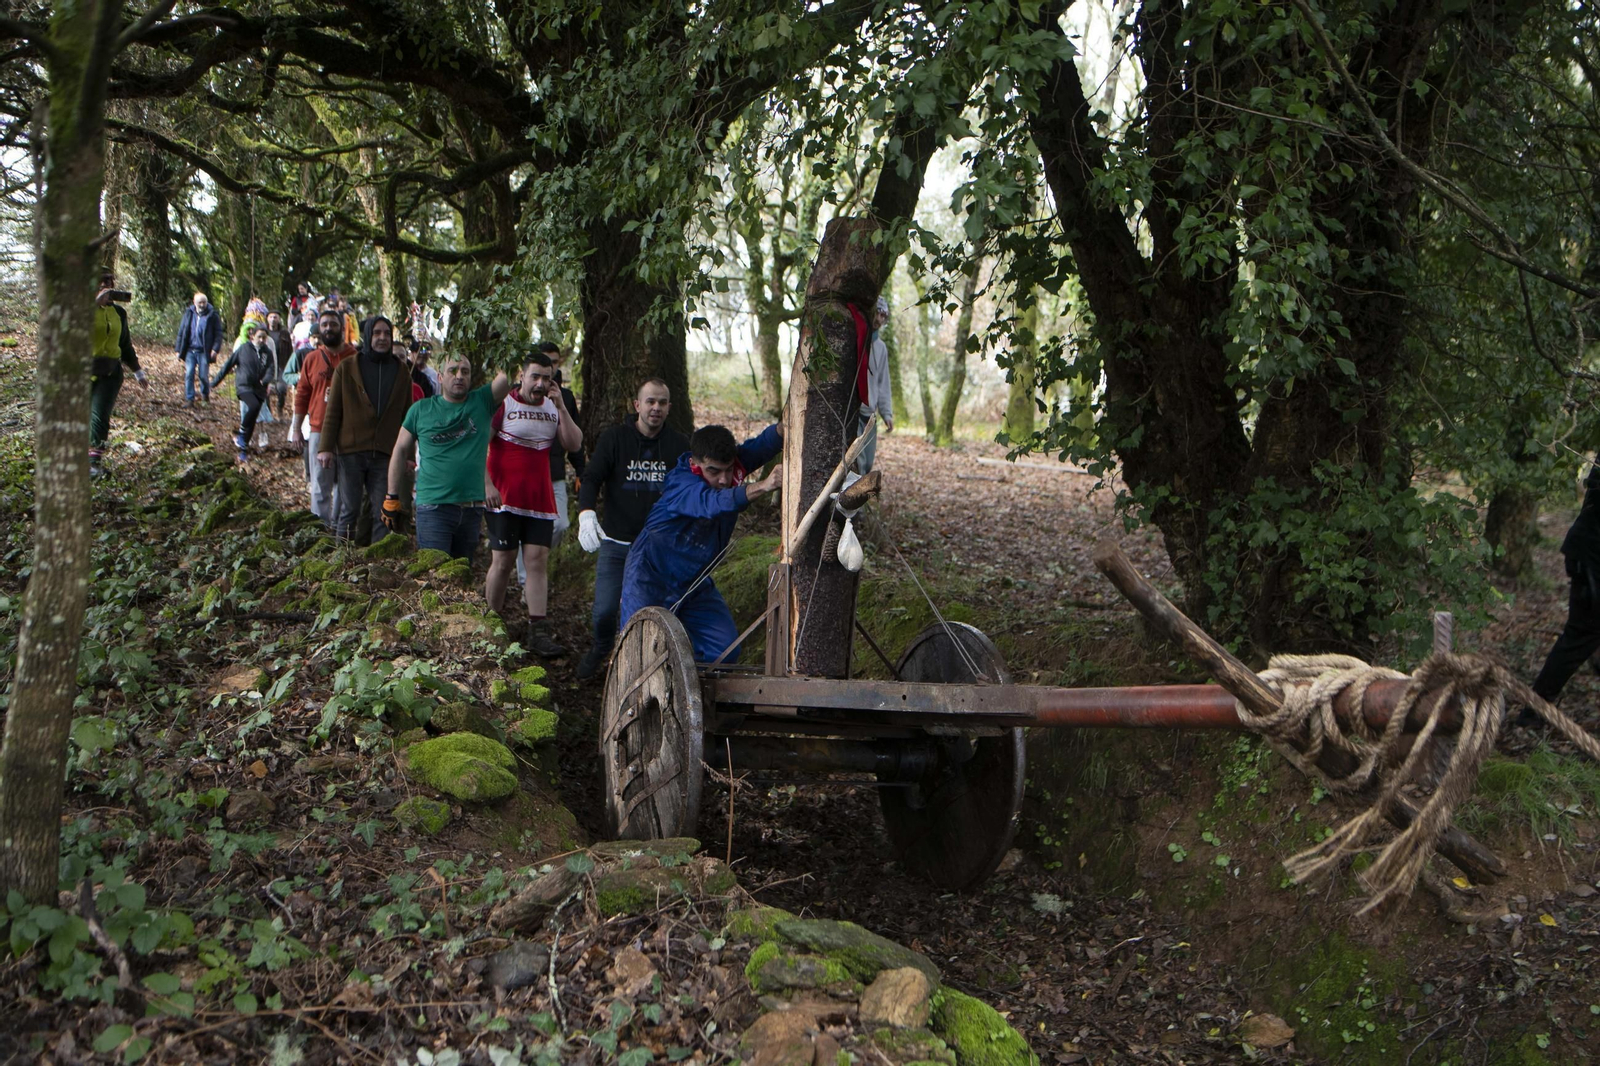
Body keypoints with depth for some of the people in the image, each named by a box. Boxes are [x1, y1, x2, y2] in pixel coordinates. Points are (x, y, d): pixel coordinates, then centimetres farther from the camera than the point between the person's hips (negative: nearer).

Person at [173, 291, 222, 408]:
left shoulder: (212, 315, -3)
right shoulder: (188, 314, 7)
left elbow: (218, 334, -3)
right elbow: (181, 332, 11)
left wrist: (215, 349, -13)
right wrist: (178, 349, 8)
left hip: (204, 351, -3)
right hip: (190, 350, 3)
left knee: (203, 375, 0)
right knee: (189, 375, -3)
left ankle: (205, 395, 27)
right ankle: (189, 399, 2)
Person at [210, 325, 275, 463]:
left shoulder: (268, 353, 6)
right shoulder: (243, 349, 0)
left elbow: (270, 369, -6)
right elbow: (228, 365, 6)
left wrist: (266, 380, -29)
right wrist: (215, 382, 9)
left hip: (259, 389, 3)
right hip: (244, 386, -3)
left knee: (252, 420, 4)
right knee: (254, 406, -31)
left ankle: (243, 451, 15)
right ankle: (241, 434, -14)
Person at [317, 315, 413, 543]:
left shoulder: (401, 371, 10)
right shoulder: (347, 368, 5)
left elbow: (406, 414, 13)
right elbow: (332, 412, 4)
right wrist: (325, 447, -4)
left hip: (385, 455, 1)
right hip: (351, 452, -1)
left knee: (383, 513, 0)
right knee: (349, 510, 2)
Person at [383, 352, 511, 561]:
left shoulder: (482, 402, 6)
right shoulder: (421, 409, 5)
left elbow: (508, 377, -8)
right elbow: (401, 451, 9)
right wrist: (392, 499, 7)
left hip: (472, 509, 2)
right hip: (433, 507, -2)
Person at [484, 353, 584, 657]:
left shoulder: (554, 408, 12)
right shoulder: (502, 404, -4)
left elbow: (574, 445, 2)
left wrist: (561, 407, -6)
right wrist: (487, 484, -16)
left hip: (541, 497, 4)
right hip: (505, 497, -4)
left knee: (537, 559, -2)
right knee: (504, 560, -2)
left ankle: (538, 631, -5)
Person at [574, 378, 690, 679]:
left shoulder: (679, 445, 4)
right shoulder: (614, 438, 0)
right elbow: (591, 478, -7)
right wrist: (586, 512, -27)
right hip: (616, 543, -1)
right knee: (604, 611, -2)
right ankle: (601, 648, 30)